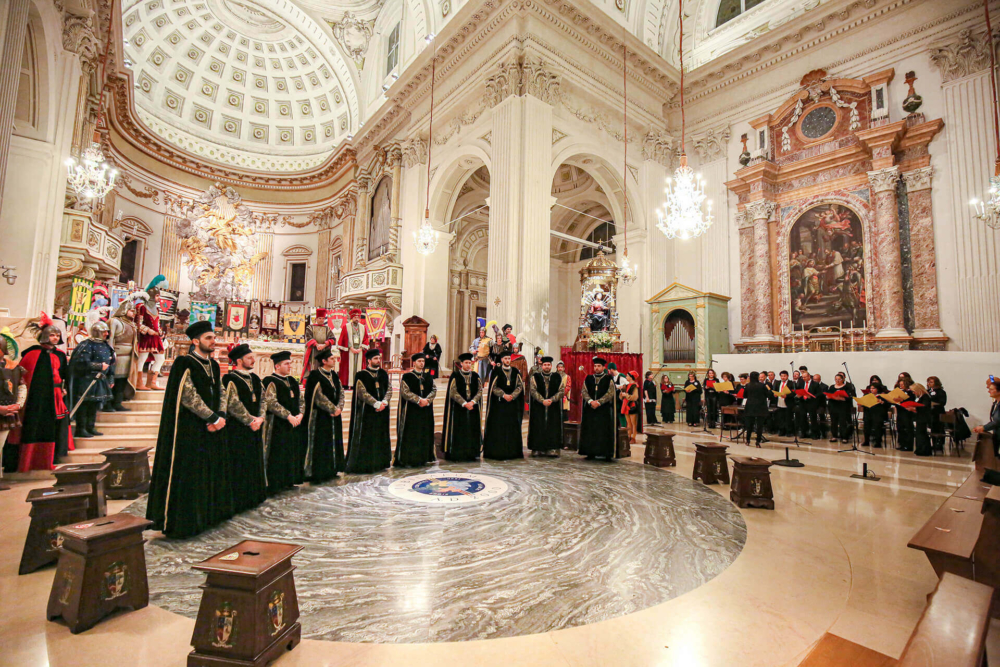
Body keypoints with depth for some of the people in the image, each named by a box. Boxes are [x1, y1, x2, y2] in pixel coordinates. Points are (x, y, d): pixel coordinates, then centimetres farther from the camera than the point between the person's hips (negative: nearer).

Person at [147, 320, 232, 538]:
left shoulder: (214, 365, 13)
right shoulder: (184, 363, -11)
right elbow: (188, 396, -18)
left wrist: (221, 416, -5)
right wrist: (213, 417, -15)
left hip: (211, 430, 8)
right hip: (190, 429, -8)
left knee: (211, 471, 14)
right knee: (189, 474, -1)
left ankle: (207, 514, 27)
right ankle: (184, 522, 11)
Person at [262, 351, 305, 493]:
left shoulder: (292, 381, 14)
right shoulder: (270, 381, -10)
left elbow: (301, 399, 15)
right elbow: (271, 403, -20)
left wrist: (300, 414, -3)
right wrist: (289, 416, -21)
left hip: (294, 424, 8)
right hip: (278, 426, -8)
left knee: (293, 454, 12)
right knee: (278, 456, -3)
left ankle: (288, 481, 24)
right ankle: (274, 485, 7)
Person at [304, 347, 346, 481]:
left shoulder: (334, 375, 11)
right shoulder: (315, 376, -12)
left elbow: (341, 392, 9)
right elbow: (319, 396, -17)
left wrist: (339, 407, -6)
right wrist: (333, 409, -14)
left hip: (334, 416, 8)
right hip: (320, 417, -7)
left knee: (333, 442, 12)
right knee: (320, 445, -2)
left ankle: (331, 470, 24)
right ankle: (317, 473, 8)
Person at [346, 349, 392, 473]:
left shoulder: (383, 373, 10)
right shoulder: (361, 375, -6)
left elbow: (389, 389, 5)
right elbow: (362, 393, -14)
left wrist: (384, 402, -12)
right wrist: (376, 404, -18)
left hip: (382, 411, 5)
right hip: (367, 412, -5)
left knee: (380, 437, 10)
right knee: (365, 438, -2)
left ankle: (379, 462, 21)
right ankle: (361, 465, 8)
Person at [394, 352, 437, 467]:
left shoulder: (428, 376, 12)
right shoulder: (407, 376, -2)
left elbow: (434, 389, 5)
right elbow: (405, 392, -11)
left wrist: (427, 400, -12)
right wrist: (419, 400, -17)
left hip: (426, 410, 5)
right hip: (411, 410, -5)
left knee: (425, 434, 7)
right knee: (411, 435, -3)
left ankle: (423, 457, 17)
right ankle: (407, 460, 3)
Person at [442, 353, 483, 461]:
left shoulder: (475, 376, 8)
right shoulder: (455, 376, -2)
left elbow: (480, 390, 4)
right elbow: (453, 392, -8)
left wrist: (472, 402, -11)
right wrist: (464, 403, -15)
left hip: (473, 407, 3)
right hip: (459, 408, -3)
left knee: (473, 430, 4)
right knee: (459, 431, -3)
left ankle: (473, 453, 13)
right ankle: (457, 455, 4)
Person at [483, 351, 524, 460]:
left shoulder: (515, 371, 9)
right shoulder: (496, 371, 0)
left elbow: (520, 385, 6)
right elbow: (494, 387, -4)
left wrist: (512, 395, -8)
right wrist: (503, 395, -14)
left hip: (513, 403, 3)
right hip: (499, 403, -3)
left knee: (513, 426, 4)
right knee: (498, 427, -3)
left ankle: (512, 450, 12)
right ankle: (497, 451, 4)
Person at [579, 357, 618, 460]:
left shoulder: (609, 379, 2)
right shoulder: (588, 378, 11)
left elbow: (610, 393, -6)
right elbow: (584, 391, 4)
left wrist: (599, 402, -15)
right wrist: (590, 401, -13)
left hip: (604, 410, -3)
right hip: (590, 409, 3)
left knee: (605, 431, -2)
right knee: (590, 431, 4)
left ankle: (607, 454, 5)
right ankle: (591, 453, 12)